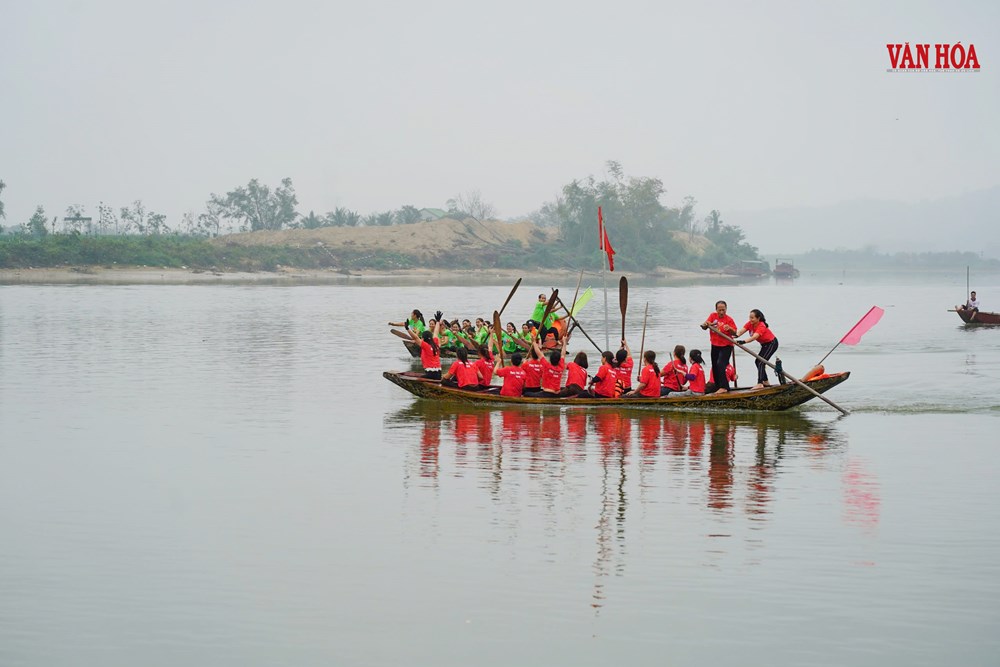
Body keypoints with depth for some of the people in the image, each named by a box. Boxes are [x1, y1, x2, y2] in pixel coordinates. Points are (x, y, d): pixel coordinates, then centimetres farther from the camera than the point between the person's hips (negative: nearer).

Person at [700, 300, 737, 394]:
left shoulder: (729, 319, -12)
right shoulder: (713, 316, 1)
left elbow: (735, 333, -19)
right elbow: (704, 326, -6)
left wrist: (730, 329, -40)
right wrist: (705, 324, -30)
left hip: (726, 346, -6)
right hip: (715, 346, 6)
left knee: (720, 365, -22)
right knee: (715, 367, 11)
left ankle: (723, 387, -23)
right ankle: (718, 387, 23)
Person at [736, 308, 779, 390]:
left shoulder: (761, 326, -32)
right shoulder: (750, 324, -8)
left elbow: (754, 337, -48)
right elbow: (740, 331, -23)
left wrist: (744, 342, -63)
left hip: (772, 344, -10)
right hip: (765, 344, 10)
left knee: (761, 362, -18)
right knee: (758, 361, 14)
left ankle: (760, 384, -24)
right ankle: (766, 382, 26)